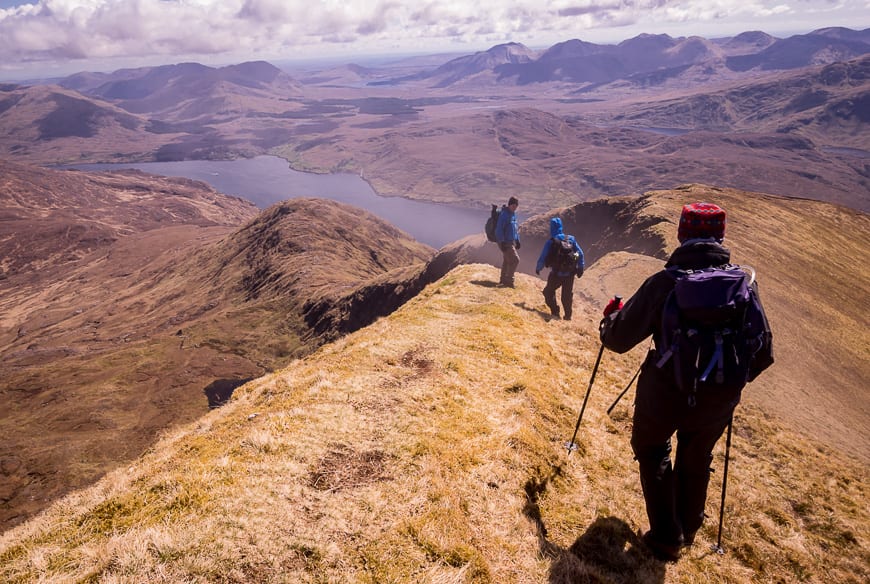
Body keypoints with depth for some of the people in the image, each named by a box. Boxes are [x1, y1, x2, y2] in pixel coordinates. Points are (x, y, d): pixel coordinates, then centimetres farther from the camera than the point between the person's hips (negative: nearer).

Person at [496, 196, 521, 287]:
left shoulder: (513, 214, 11)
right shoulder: (504, 214, -17)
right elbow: (499, 229, -20)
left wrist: (517, 240, 19)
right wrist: (502, 242, -23)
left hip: (512, 242, 9)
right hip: (506, 243, -9)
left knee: (507, 261, 15)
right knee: (515, 260, -10)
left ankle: (503, 280, 26)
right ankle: (509, 280, -2)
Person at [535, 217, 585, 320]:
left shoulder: (550, 242, -11)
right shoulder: (571, 239, 0)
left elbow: (543, 258, -8)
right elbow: (580, 254, 4)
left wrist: (538, 268, 10)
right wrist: (581, 268, 13)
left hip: (556, 274, -4)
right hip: (570, 274, 4)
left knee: (549, 292, 15)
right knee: (567, 294, 18)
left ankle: (555, 312, 6)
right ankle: (568, 315, 21)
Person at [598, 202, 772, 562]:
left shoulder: (663, 282, -18)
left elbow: (618, 340, -16)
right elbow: (764, 351, 1)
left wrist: (611, 316, 7)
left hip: (663, 396, -3)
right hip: (718, 401, 3)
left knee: (652, 453, 25)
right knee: (696, 461, 28)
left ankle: (667, 538, 27)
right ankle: (687, 529, 48)